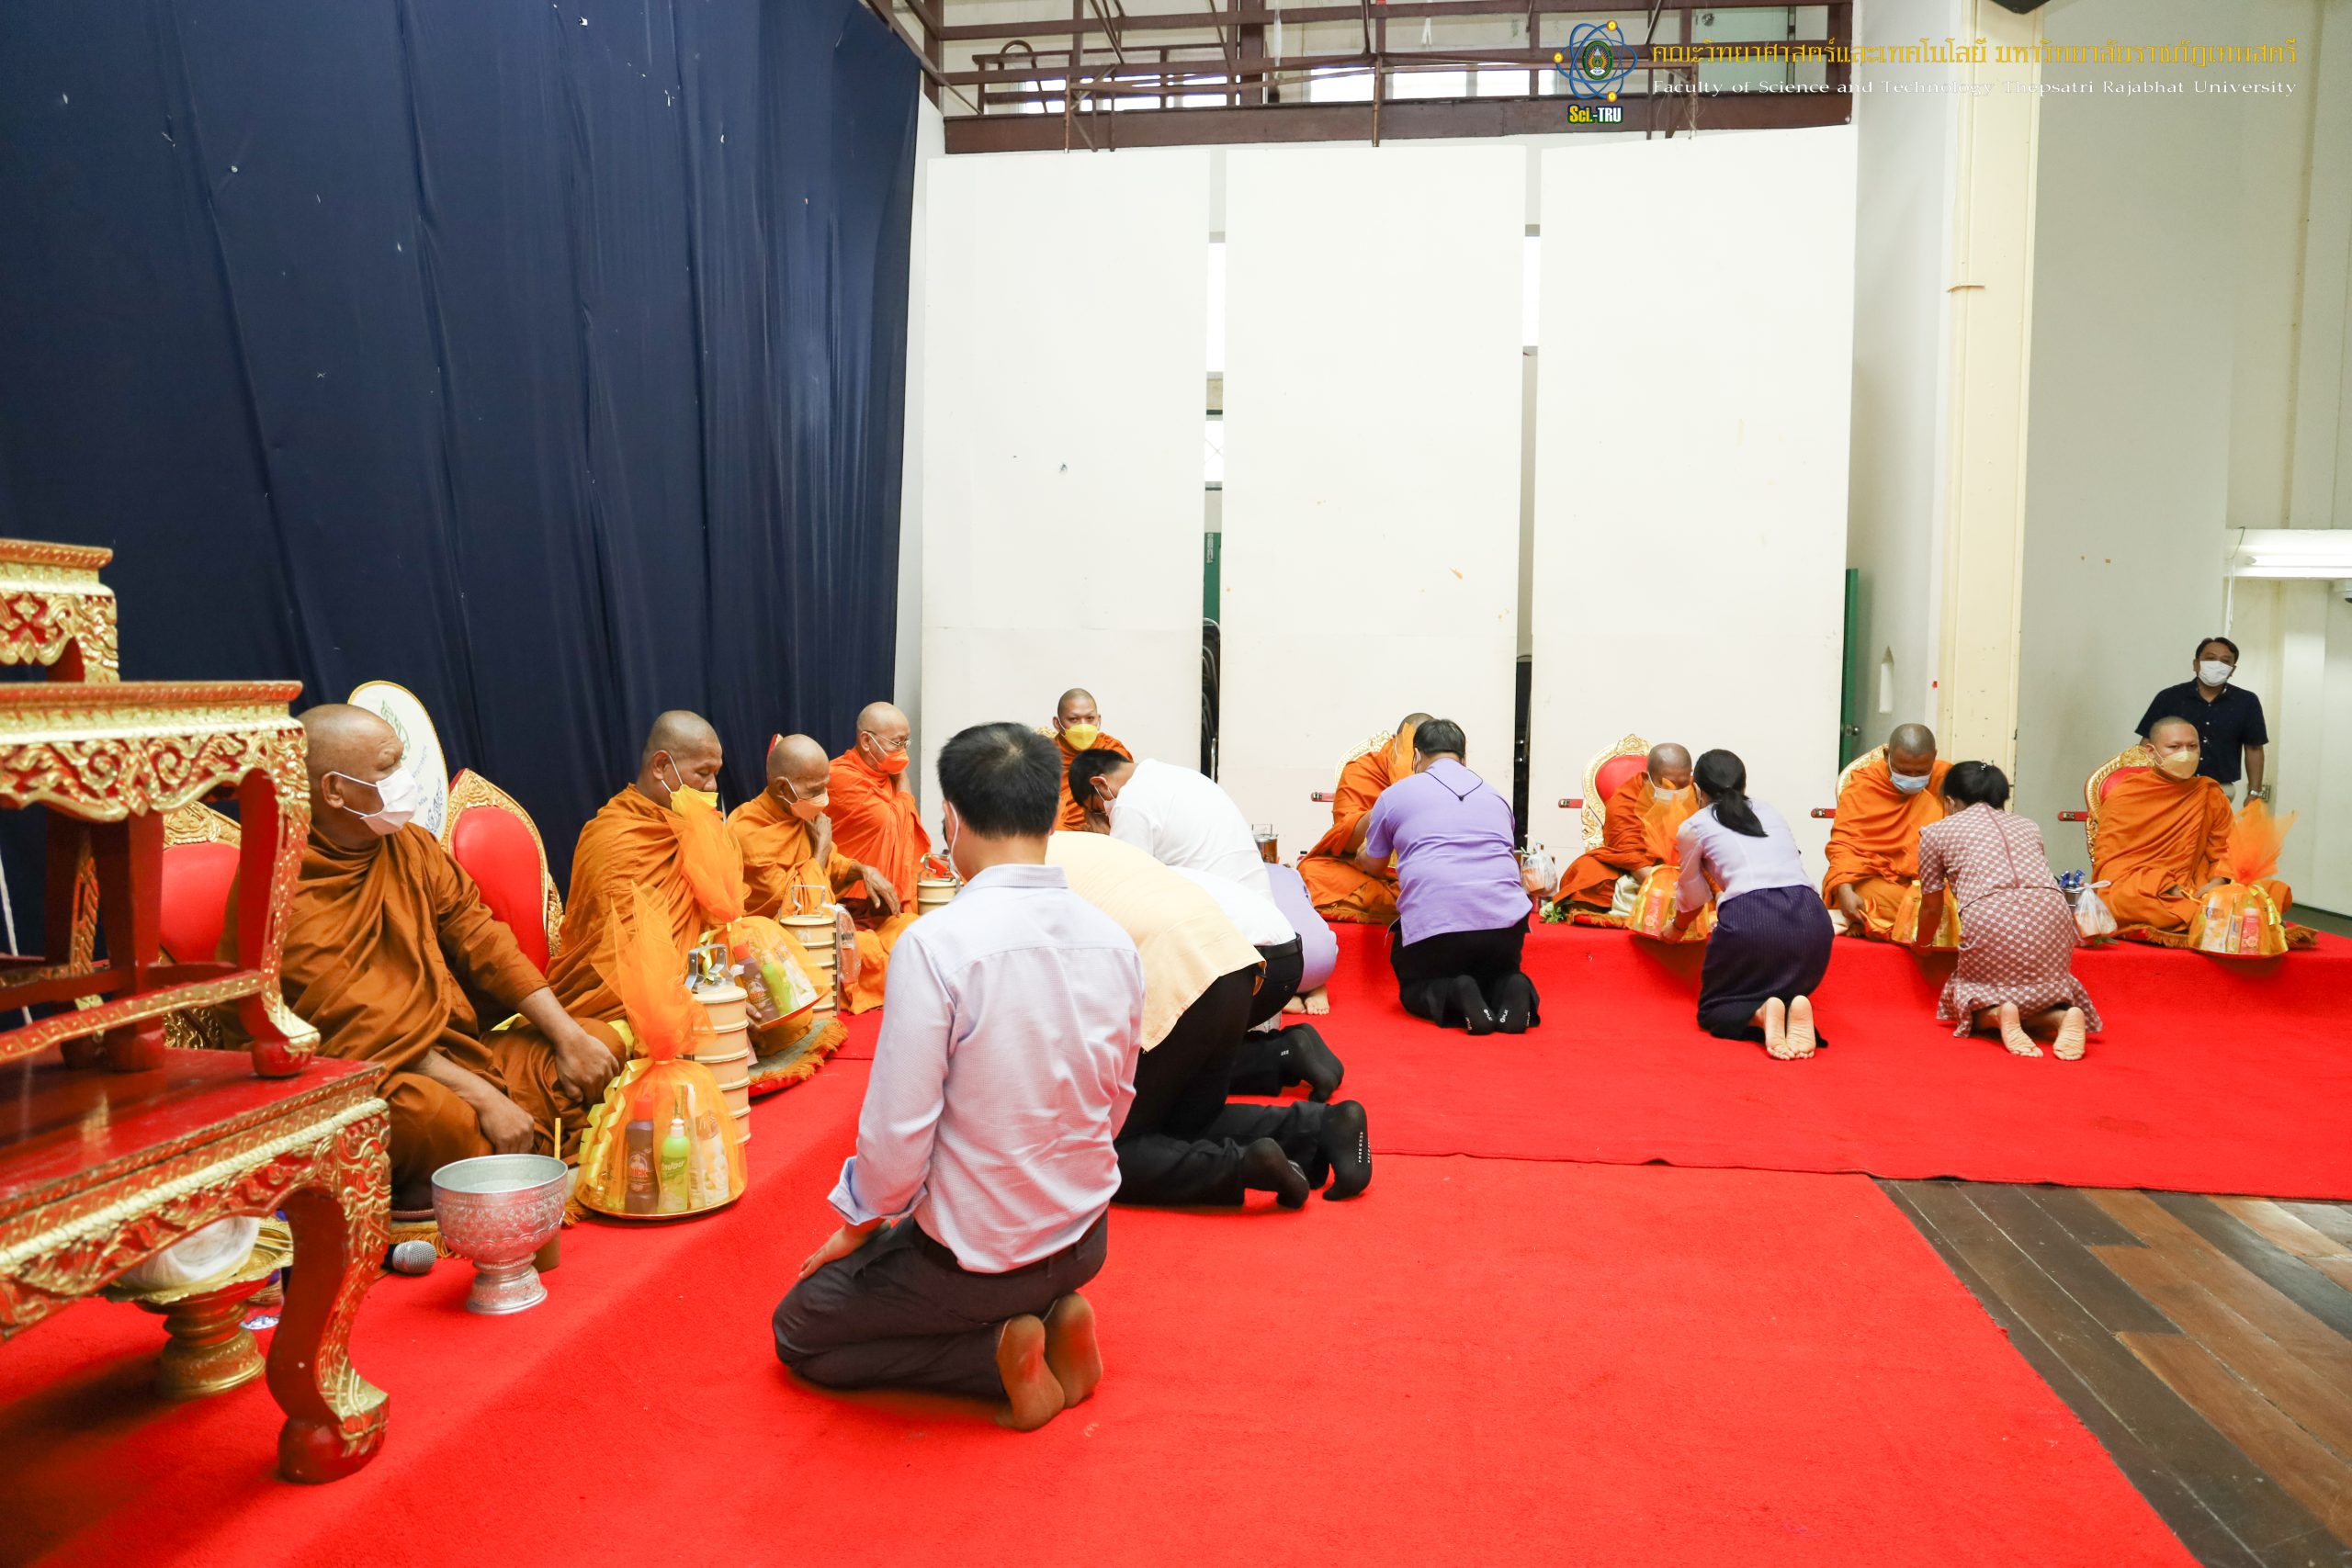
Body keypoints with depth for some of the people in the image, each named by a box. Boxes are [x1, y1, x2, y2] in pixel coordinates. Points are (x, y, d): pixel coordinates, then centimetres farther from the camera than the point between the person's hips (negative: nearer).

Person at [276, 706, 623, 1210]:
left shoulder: (410, 846, 11)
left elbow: (481, 941, 8)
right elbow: (353, 1026, -19)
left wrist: (567, 1036, -4)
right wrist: (481, 1096, -24)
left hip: (455, 1055, 9)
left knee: (603, 1042, -4)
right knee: (437, 1114, -39)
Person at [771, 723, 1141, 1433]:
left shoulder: (936, 943, -26)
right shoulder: (1113, 940, -8)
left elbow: (897, 1134, -22)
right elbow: (1114, 1105, 4)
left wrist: (859, 1223, -1)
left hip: (976, 1253, -6)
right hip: (1085, 1240, 6)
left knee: (799, 1329, 20)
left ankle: (996, 1353, 1)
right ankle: (1053, 1318, 10)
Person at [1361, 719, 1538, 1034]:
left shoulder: (1395, 795, 12)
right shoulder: (1495, 796, 22)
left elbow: (1371, 864, 26)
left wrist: (1361, 856, 50)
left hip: (1432, 924, -3)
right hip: (1506, 921, 3)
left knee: (1415, 988, 24)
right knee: (1498, 974, 31)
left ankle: (1455, 997, -10)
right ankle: (1511, 992, -5)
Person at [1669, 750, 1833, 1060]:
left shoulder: (1694, 827, 15)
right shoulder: (1770, 813, 26)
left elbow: (1692, 897, 26)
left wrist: (1676, 929, 46)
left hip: (1748, 916, -4)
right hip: (1812, 915, 4)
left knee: (1713, 1009, 17)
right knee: (1789, 991, 28)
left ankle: (1761, 1015, -15)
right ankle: (1797, 1009, -7)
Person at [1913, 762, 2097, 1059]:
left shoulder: (1937, 832, 18)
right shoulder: (2027, 826, 29)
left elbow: (1932, 908, 23)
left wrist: (1921, 947, 43)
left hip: (1989, 921, -3)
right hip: (2053, 917, 4)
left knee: (1969, 1002, 21)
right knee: (2043, 988, 27)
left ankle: (1996, 1014, -11)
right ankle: (2062, 1015, -6)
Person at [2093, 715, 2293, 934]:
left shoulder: (2210, 795, 14)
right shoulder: (2123, 796, 1)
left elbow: (2229, 848, 16)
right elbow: (2110, 862, -4)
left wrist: (2218, 882, -7)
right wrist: (2166, 887, -17)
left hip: (2195, 893, 4)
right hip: (2143, 895, -4)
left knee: (2279, 892, -15)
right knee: (2121, 899, -40)